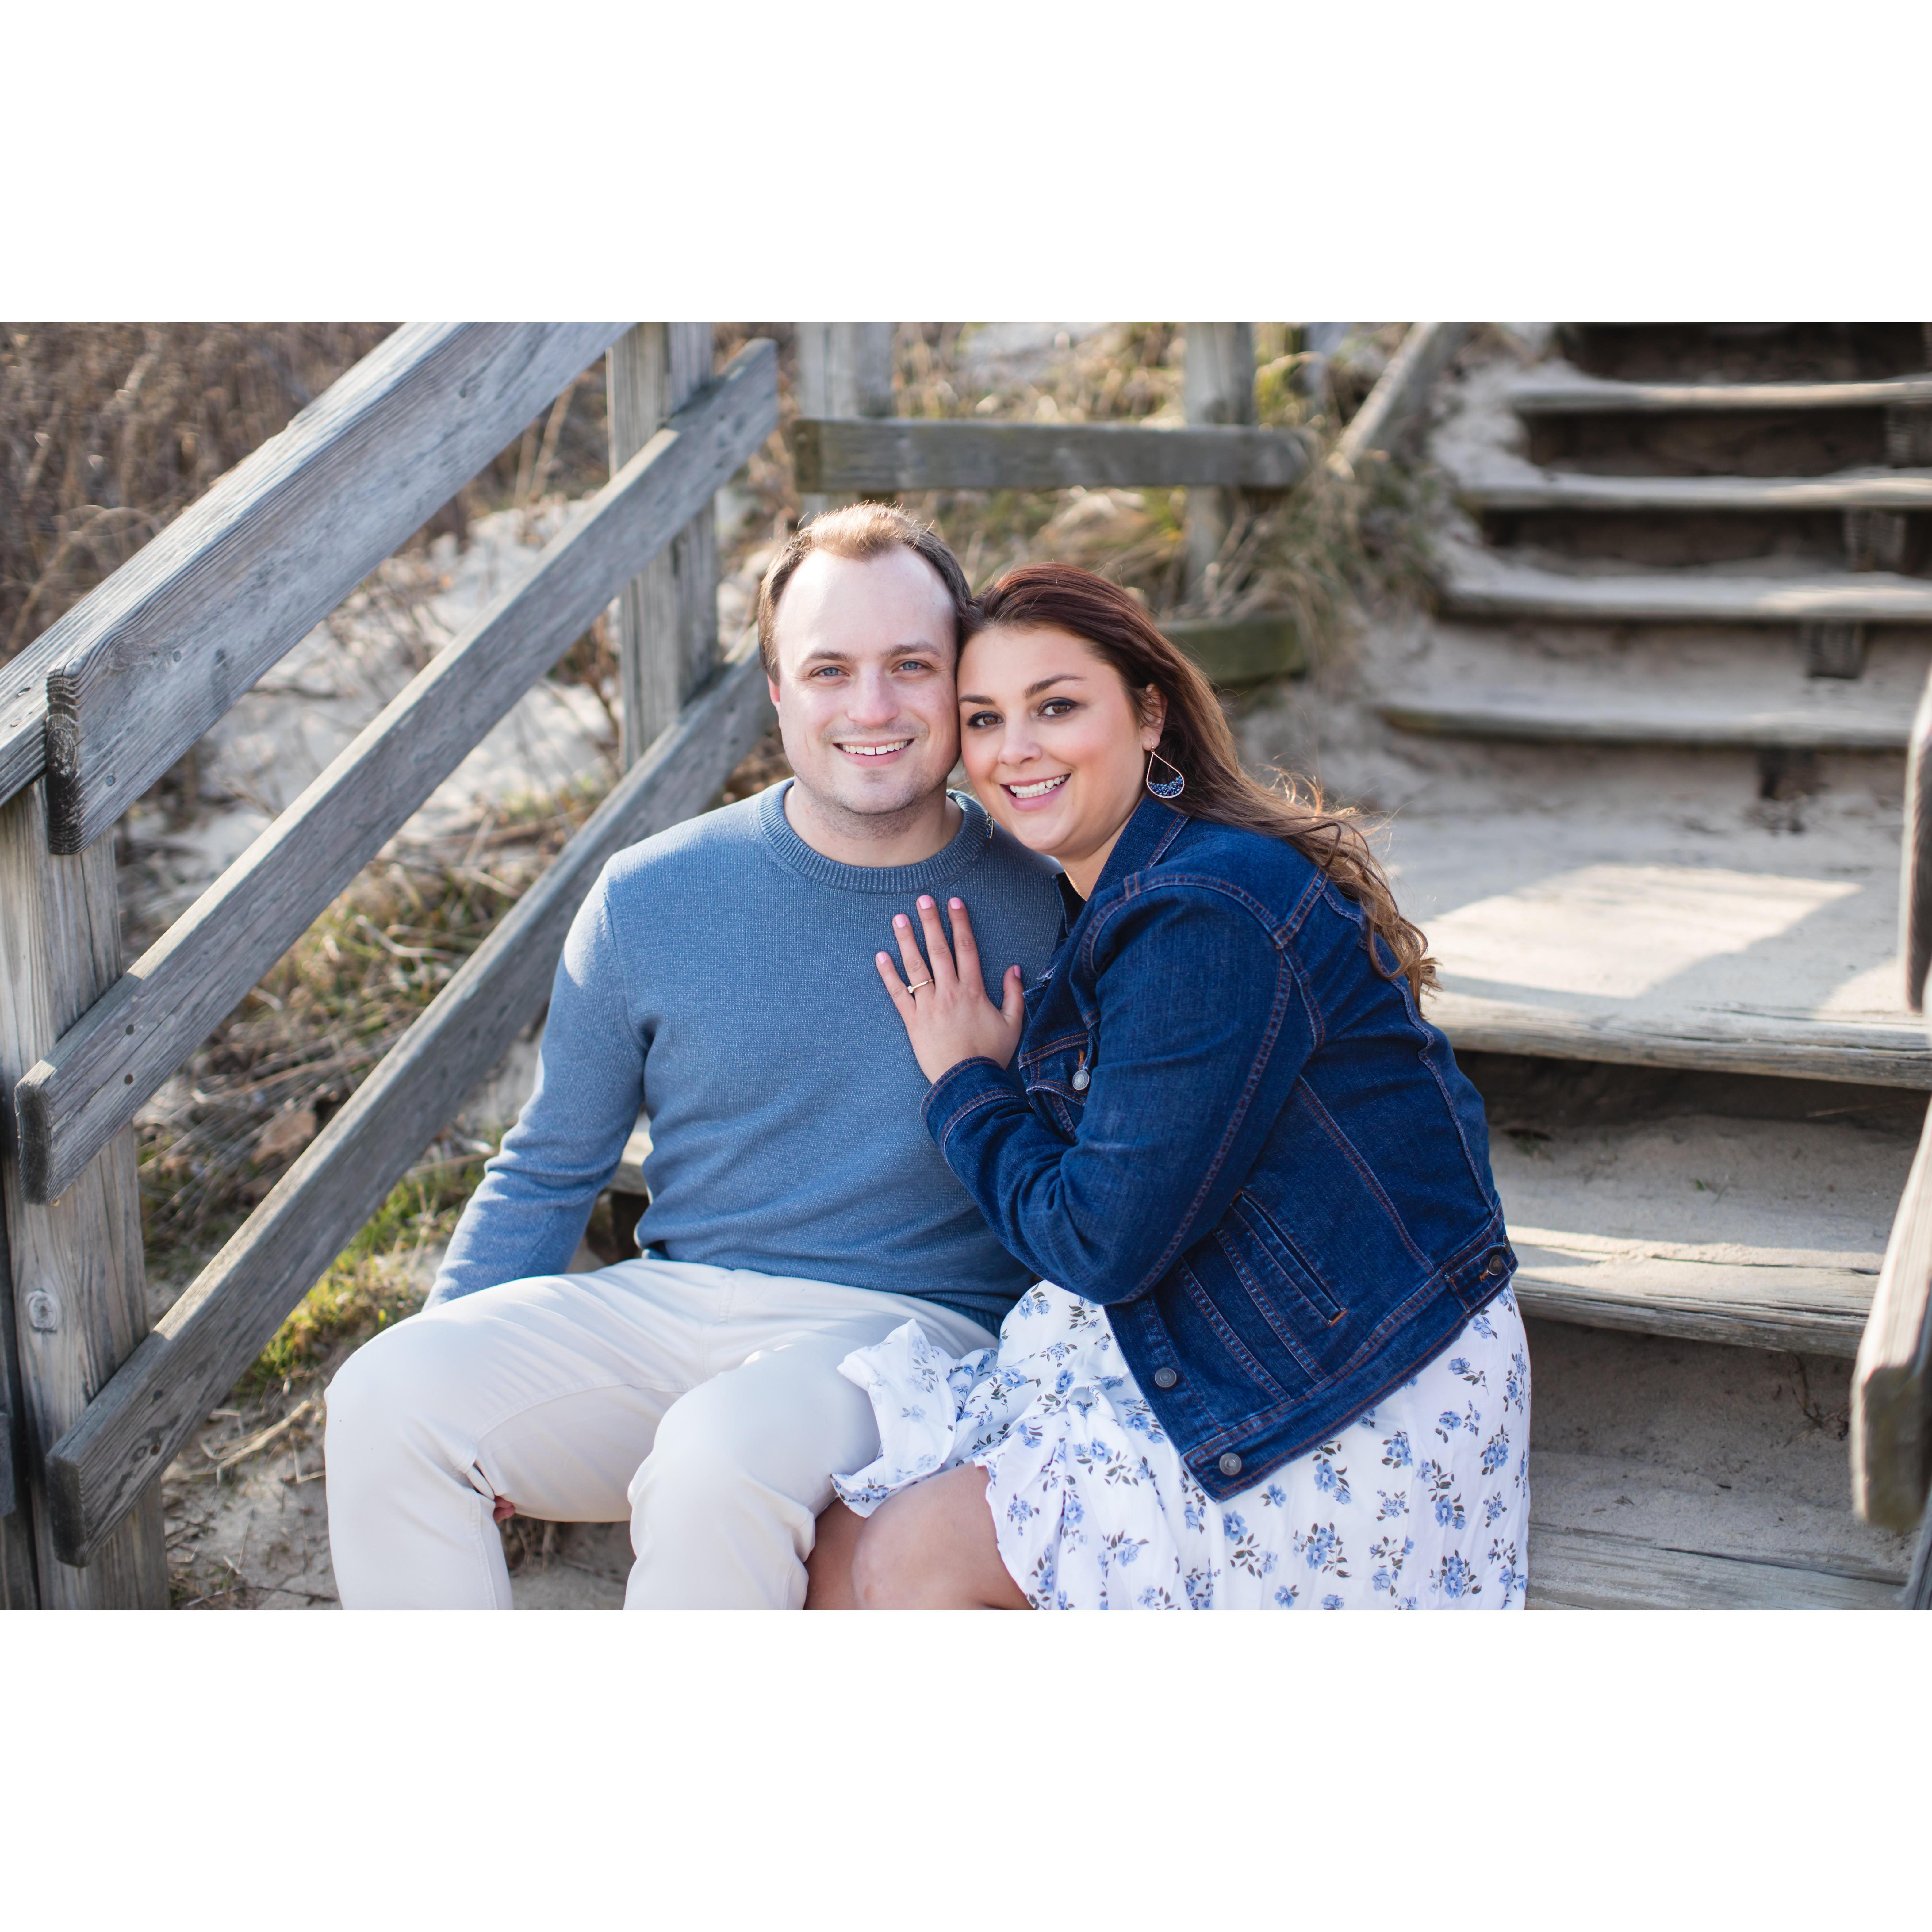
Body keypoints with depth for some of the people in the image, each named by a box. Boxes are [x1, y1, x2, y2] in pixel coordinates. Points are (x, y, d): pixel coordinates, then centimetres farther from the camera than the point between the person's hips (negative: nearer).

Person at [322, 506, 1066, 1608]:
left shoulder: (1045, 908, -2)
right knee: (385, 1396, -21)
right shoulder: (652, 899, 3)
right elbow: (549, 1172, 12)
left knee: (721, 1462, -36)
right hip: (669, 1308, 4)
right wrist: (457, 1379, 0)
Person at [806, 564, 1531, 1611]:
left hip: (1350, 1418, -9)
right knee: (839, 1549, 0)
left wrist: (966, 1086, -6)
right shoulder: (1122, 899, 9)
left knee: (902, 1559, -11)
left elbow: (1107, 1242, -19)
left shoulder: (1208, 917, -22)